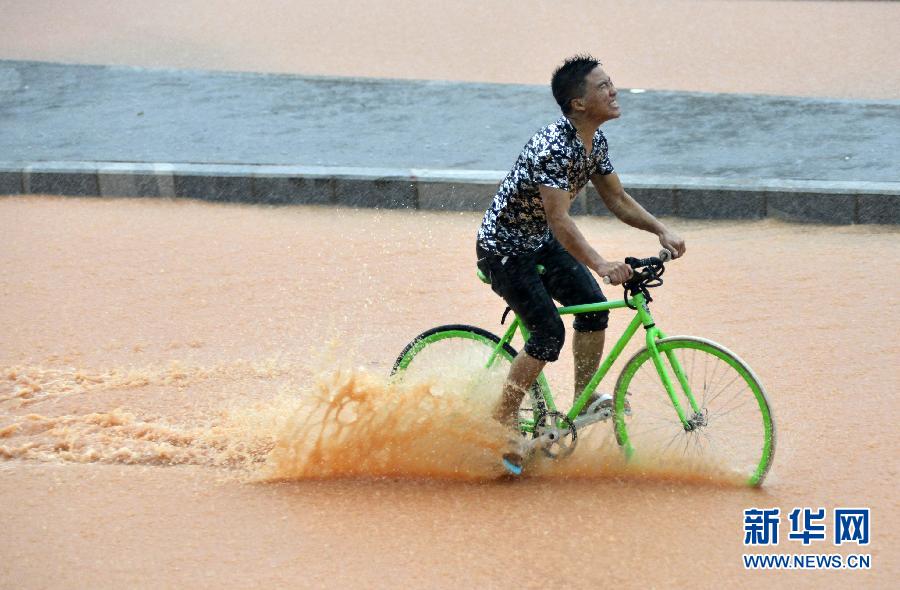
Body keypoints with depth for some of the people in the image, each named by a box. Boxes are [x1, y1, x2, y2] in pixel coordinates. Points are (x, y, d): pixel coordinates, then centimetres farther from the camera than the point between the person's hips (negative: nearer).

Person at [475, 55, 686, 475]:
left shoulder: (595, 140, -4)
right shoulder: (553, 146, -32)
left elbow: (617, 199, 6)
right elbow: (559, 220, -39)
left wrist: (660, 229, -9)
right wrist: (600, 264, -50)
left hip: (541, 242, 8)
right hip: (503, 248, -8)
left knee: (593, 307, -5)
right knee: (549, 334, -16)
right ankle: (504, 422, -3)